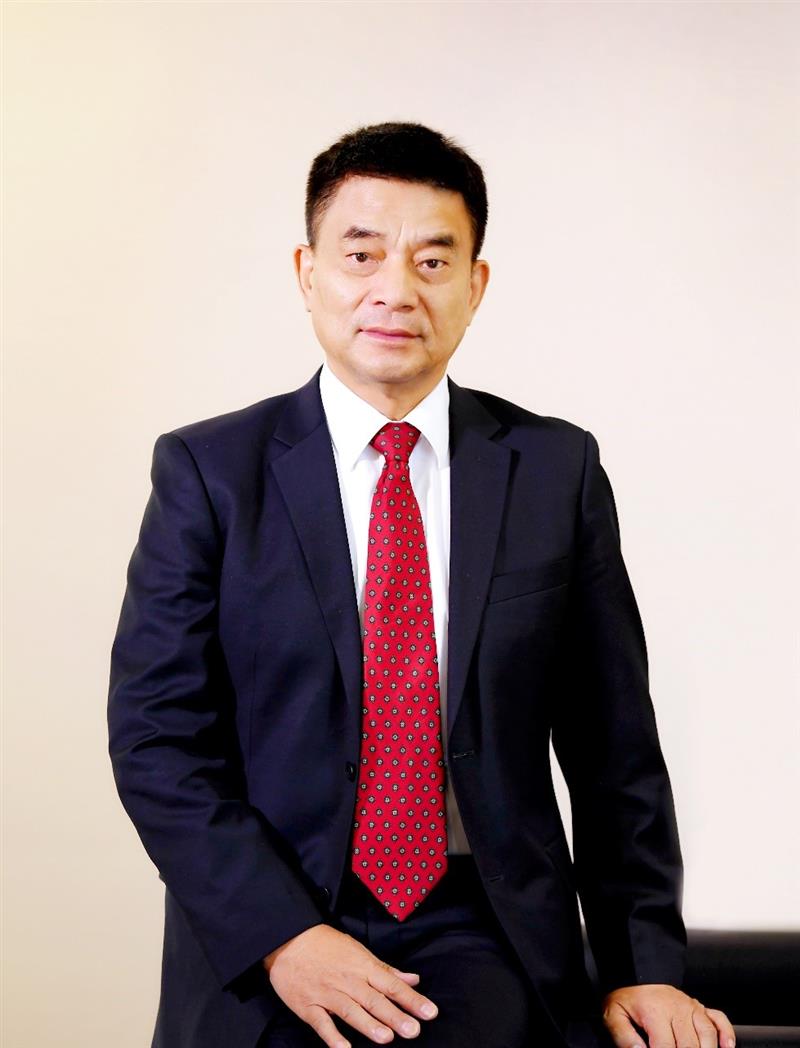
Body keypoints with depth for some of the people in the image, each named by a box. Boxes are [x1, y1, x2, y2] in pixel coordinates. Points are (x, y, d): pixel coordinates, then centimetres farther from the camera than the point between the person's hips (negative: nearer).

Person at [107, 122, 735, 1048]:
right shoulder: (208, 470, 1)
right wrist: (280, 934, -14)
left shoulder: (556, 468, 5)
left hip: (486, 937, 1)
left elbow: (613, 745, 8)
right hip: (263, 956, 0)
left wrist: (643, 964, 3)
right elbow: (156, 733, -4)